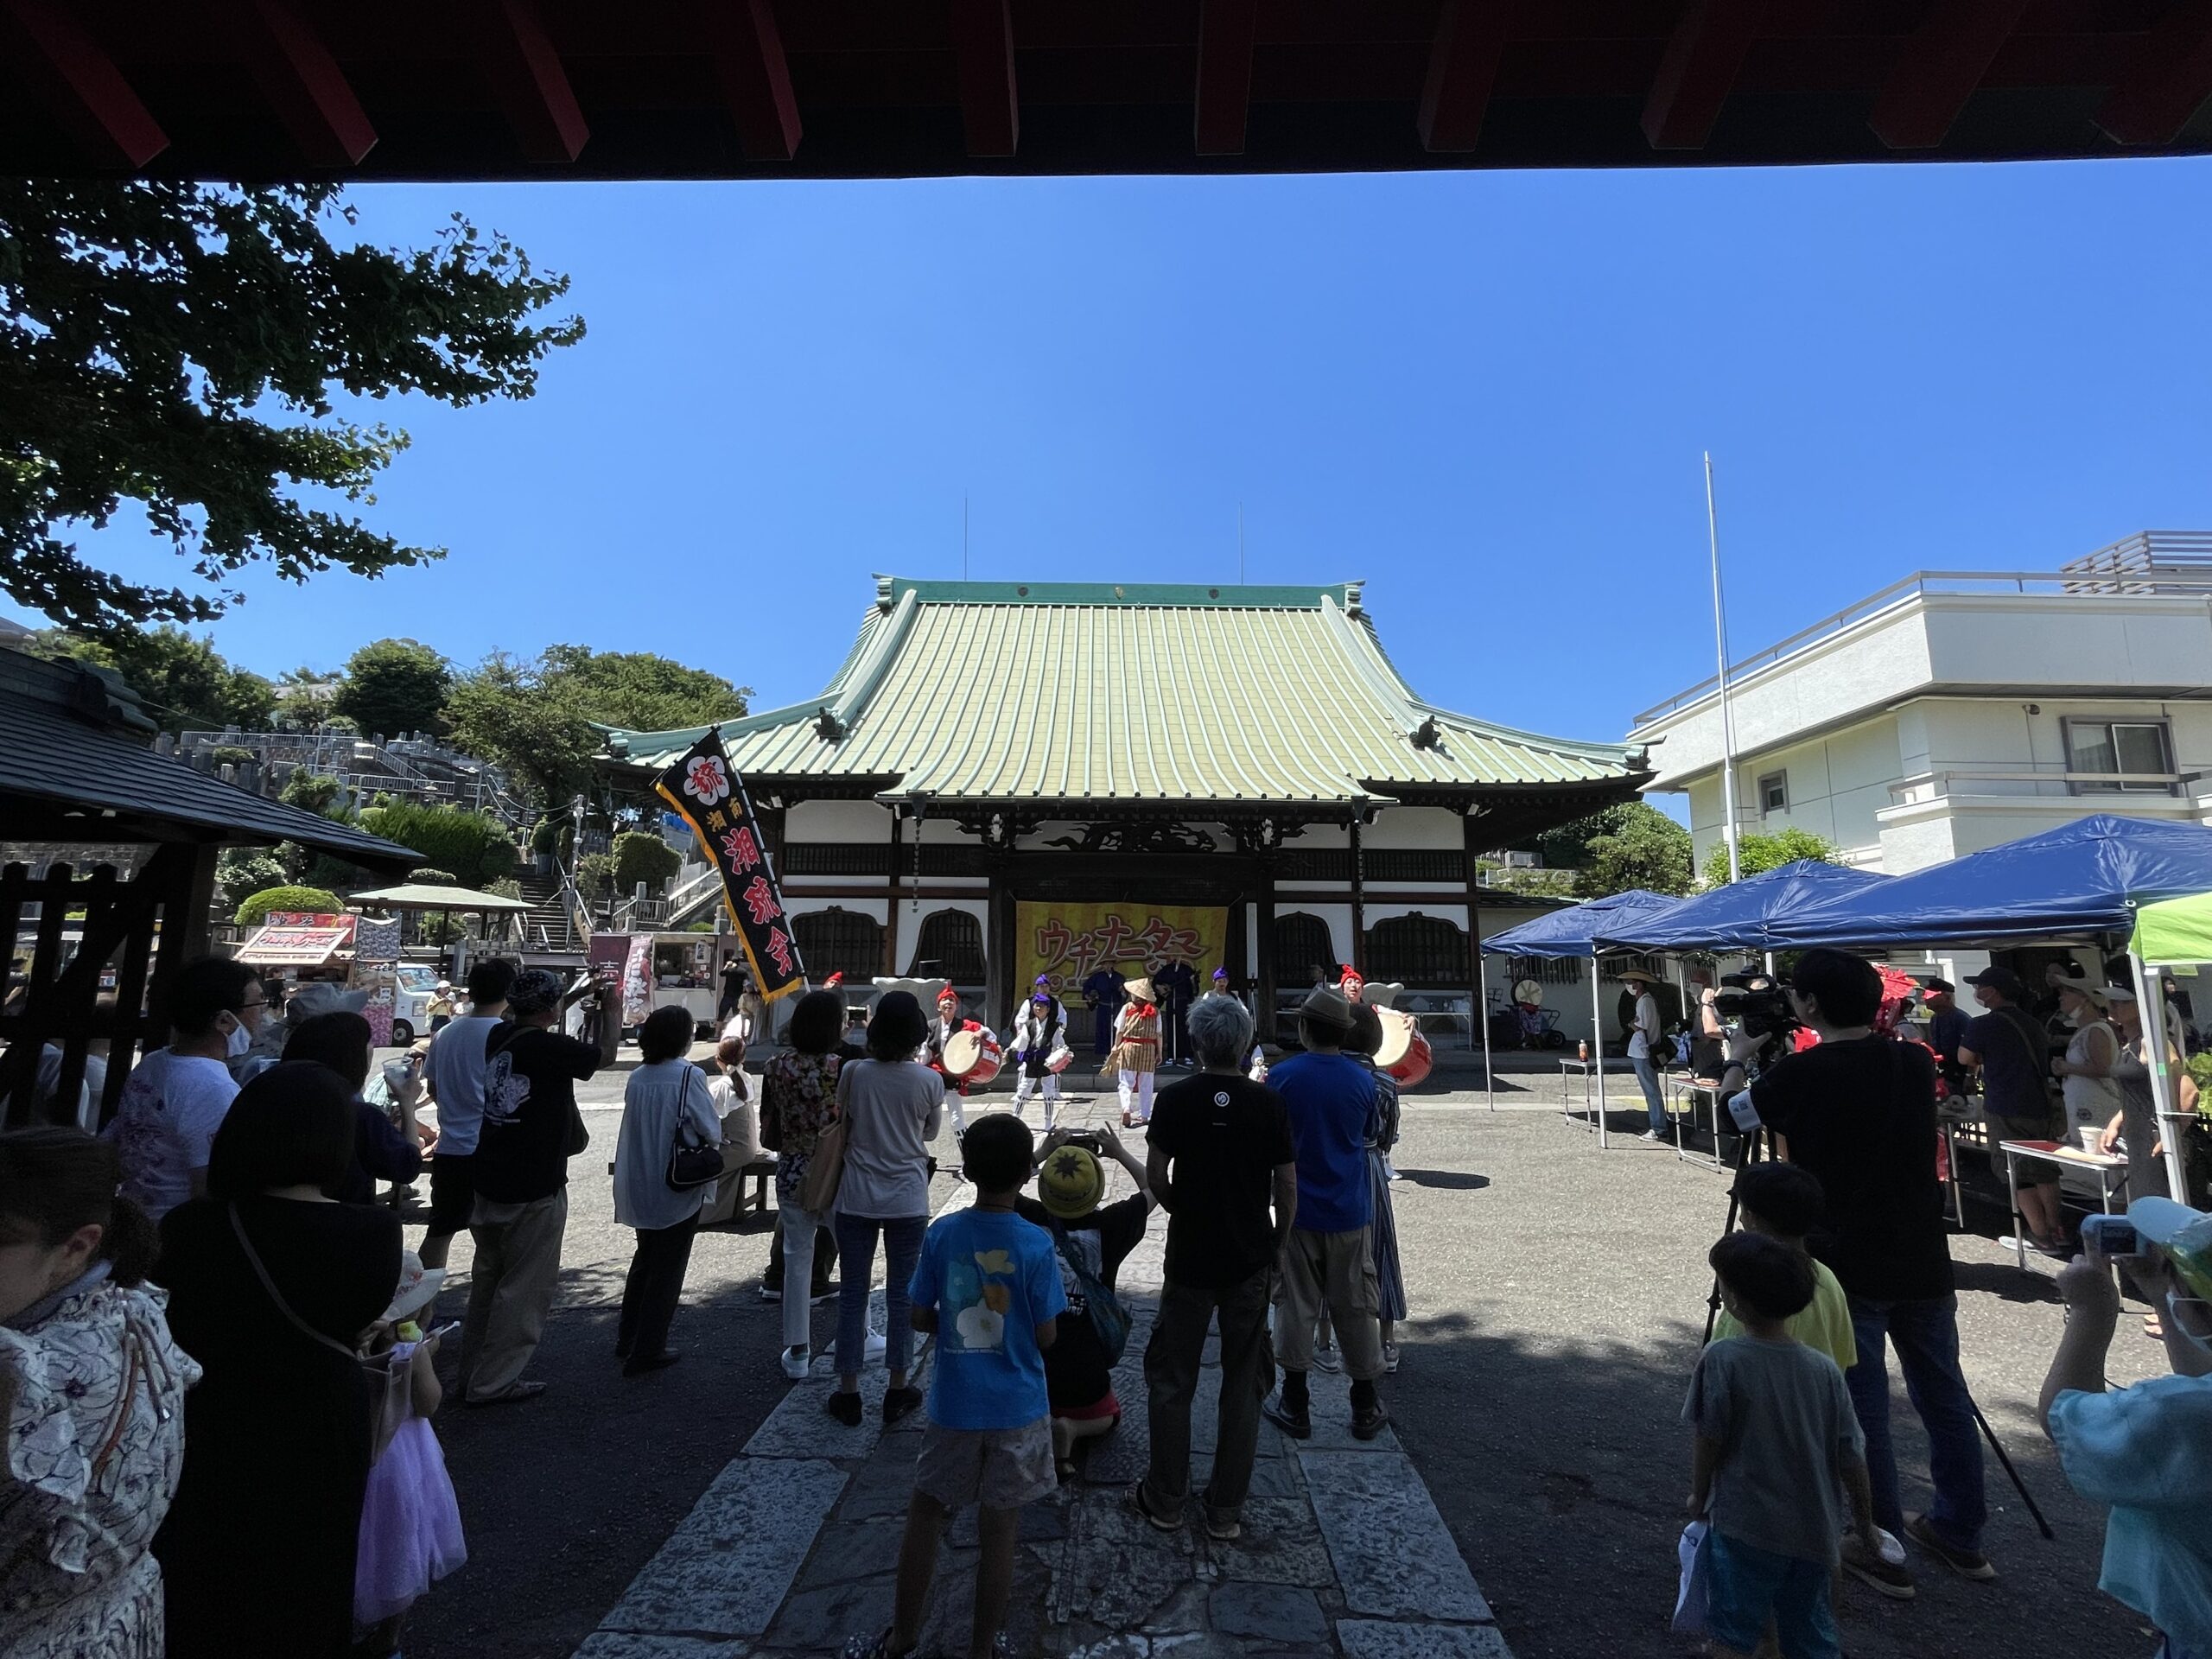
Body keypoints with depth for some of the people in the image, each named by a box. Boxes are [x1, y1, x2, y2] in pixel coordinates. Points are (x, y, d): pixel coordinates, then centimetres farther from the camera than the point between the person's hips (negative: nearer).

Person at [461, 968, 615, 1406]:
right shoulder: (551, 1049, -22)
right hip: (533, 1189, -8)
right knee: (524, 1286, 5)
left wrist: (577, 995, 26)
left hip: (488, 1183, 8)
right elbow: (605, 1054, -3)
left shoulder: (500, 1034, 0)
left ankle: (472, 1373, 32)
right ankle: (494, 1383, 12)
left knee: (487, 1278, 20)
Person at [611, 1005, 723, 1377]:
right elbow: (712, 1130, -13)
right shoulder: (690, 1076, -19)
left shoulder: (637, 1077, -1)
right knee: (668, 1269, 8)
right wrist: (713, 1137, 7)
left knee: (644, 1259, 23)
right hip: (678, 1191, -6)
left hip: (640, 1188, 6)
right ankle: (646, 1351, 14)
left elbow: (636, 1126, 9)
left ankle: (627, 1340, 34)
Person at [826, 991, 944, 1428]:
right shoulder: (929, 1081, -11)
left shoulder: (853, 1072, -10)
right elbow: (930, 1134, 4)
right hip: (908, 1200, -1)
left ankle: (848, 1394, 21)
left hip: (857, 1197, 1)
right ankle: (897, 1391, 22)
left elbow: (843, 1125, 5)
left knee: (853, 1292, 12)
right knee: (901, 1294, 11)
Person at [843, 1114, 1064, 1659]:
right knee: (998, 1531, 14)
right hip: (1017, 1408, -1)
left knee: (925, 1513, 21)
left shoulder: (941, 1234, -13)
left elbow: (920, 1318, -4)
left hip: (954, 1405, 2)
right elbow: (1046, 1337, -12)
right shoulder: (1036, 1246, -18)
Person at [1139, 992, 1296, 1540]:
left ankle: (1166, 1499, 26)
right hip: (1251, 1261, 1)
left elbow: (1155, 1179, -7)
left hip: (1189, 1258, -1)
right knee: (1242, 1386, 14)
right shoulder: (1268, 1103, -7)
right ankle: (1226, 1510, 24)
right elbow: (1287, 1186, -4)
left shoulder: (1175, 1099, -10)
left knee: (1172, 1381, 15)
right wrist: (1279, 1243, 10)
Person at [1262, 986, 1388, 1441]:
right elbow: (1367, 1134, 6)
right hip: (1350, 1212, 2)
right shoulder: (1363, 1080, -7)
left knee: (1296, 1305, 10)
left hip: (1297, 1211, -1)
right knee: (1356, 1307, 13)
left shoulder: (1283, 1076, -13)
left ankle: (1294, 1405, 20)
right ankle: (1365, 1408, 25)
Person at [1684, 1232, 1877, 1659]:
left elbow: (1709, 1443, -13)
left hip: (1743, 1529, -5)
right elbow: (1851, 1459, -1)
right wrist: (1865, 1526, 17)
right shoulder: (1825, 1369, -7)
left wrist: (1698, 1498, 5)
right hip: (1813, 1532, 5)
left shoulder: (1722, 1359, -19)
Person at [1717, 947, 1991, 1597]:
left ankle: (1883, 1551, 15)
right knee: (1944, 1397, 19)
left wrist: (1738, 1059, 21)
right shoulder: (1916, 1063, 0)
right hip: (1922, 1264, 6)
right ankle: (1960, 1534, 34)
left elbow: (1736, 1110, 3)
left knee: (1862, 1409, 5)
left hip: (1845, 1269, -6)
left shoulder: (1800, 1073, -16)